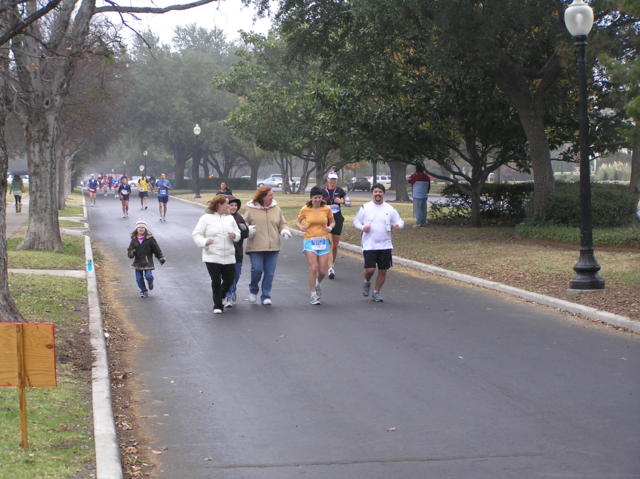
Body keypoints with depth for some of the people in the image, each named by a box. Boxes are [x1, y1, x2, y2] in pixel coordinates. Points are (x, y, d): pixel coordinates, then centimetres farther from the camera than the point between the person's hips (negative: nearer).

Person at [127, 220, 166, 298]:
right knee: (139, 278, 4)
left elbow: (156, 249, -1)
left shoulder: (150, 238, -5)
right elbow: (130, 249, 5)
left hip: (148, 262, -3)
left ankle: (150, 282, 23)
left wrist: (161, 258, -3)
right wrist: (131, 253, -19)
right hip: (138, 262, 3)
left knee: (148, 276, -14)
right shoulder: (134, 239, 3)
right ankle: (144, 291, 25)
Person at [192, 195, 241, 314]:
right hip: (212, 257, -4)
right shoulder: (206, 218, -3)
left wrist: (234, 235, -8)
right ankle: (217, 305, 8)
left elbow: (238, 233, 16)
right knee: (216, 281, -3)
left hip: (229, 257, 4)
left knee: (229, 280, 6)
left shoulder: (230, 218, 12)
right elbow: (196, 234, -4)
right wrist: (204, 241, -22)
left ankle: (220, 298, 32)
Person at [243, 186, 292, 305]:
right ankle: (253, 290, 19)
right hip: (256, 246, -3)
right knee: (257, 269, -9)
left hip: (273, 247, 3)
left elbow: (282, 223, 17)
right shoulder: (251, 209, 0)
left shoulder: (276, 209, 10)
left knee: (270, 273, 2)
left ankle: (266, 296, 13)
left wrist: (284, 230, -4)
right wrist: (248, 229, -15)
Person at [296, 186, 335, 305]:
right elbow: (297, 221, 11)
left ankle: (318, 284, 35)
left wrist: (330, 227, -7)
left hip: (324, 241, 2)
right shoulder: (305, 209, -2)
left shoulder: (326, 209, 0)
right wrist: (300, 227, -11)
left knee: (323, 271, 0)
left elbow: (332, 221, 15)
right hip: (310, 241, -2)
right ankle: (312, 294, 3)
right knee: (313, 268, -12)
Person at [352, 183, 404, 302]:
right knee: (369, 269, -12)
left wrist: (397, 225, -13)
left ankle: (376, 292, 22)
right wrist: (362, 227, -13)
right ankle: (367, 282, 22)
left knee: (383, 270, 4)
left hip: (385, 245, 2)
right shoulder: (365, 208, 2)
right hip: (369, 245, -2)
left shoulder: (390, 209, 5)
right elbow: (355, 222, 8)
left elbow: (400, 221, 11)